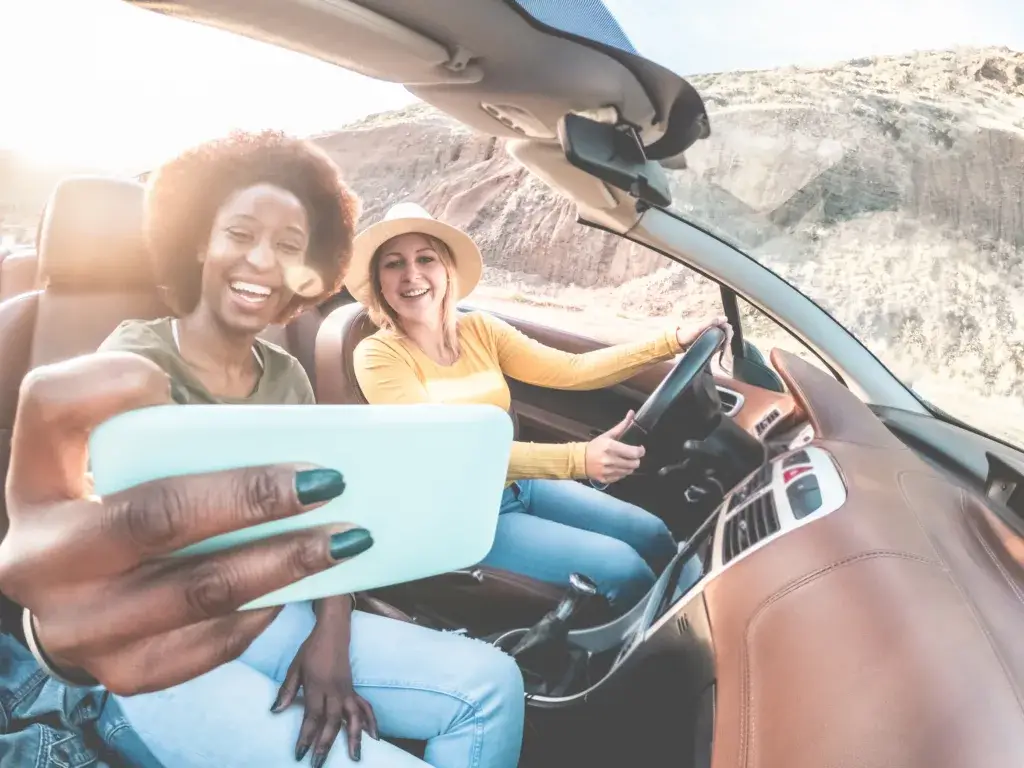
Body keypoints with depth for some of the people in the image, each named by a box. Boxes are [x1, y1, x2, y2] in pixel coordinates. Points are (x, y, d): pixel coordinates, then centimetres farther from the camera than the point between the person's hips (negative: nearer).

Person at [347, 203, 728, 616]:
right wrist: (577, 459, -38)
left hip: (517, 486, 6)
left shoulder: (478, 329, 1)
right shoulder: (377, 356, -16)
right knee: (622, 567, -15)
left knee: (652, 535, 0)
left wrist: (673, 340, -9)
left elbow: (571, 371, -2)